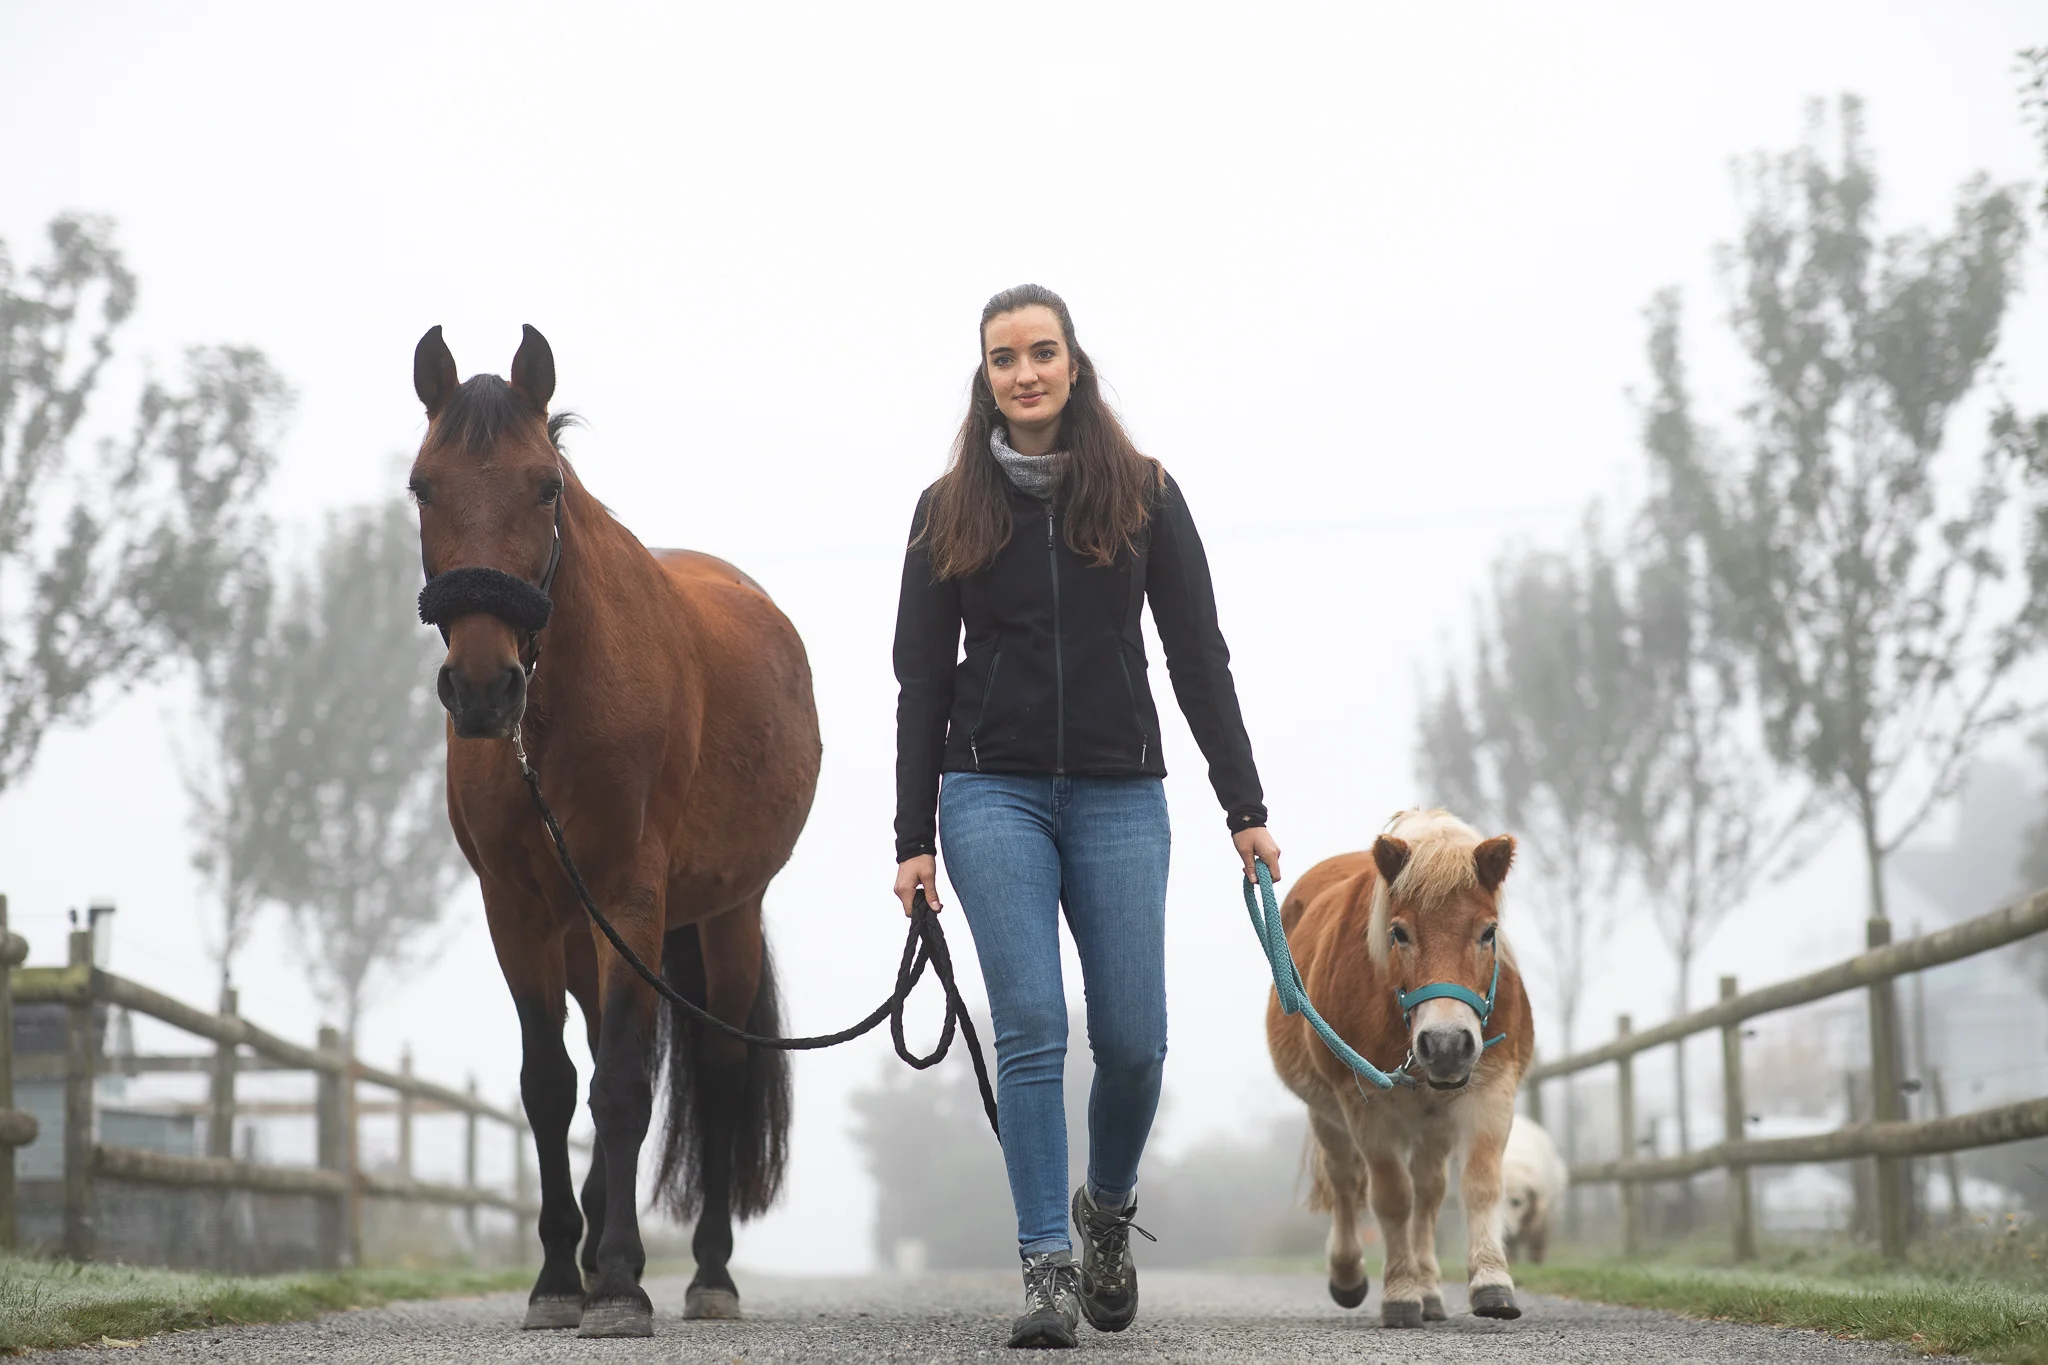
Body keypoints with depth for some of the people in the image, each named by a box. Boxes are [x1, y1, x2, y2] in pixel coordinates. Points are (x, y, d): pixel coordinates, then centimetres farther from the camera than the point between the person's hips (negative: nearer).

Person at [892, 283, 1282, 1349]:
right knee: (1032, 1030, -9)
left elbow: (1198, 659, 5)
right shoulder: (951, 510, 7)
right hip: (994, 794, 0)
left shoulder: (1143, 495, 6)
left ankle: (1107, 1205, 26)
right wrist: (914, 838, 2)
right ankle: (1049, 1265, -3)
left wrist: (1245, 808, 0)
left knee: (1132, 1037, -2)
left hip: (1120, 793, 0)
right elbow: (921, 680, 7)